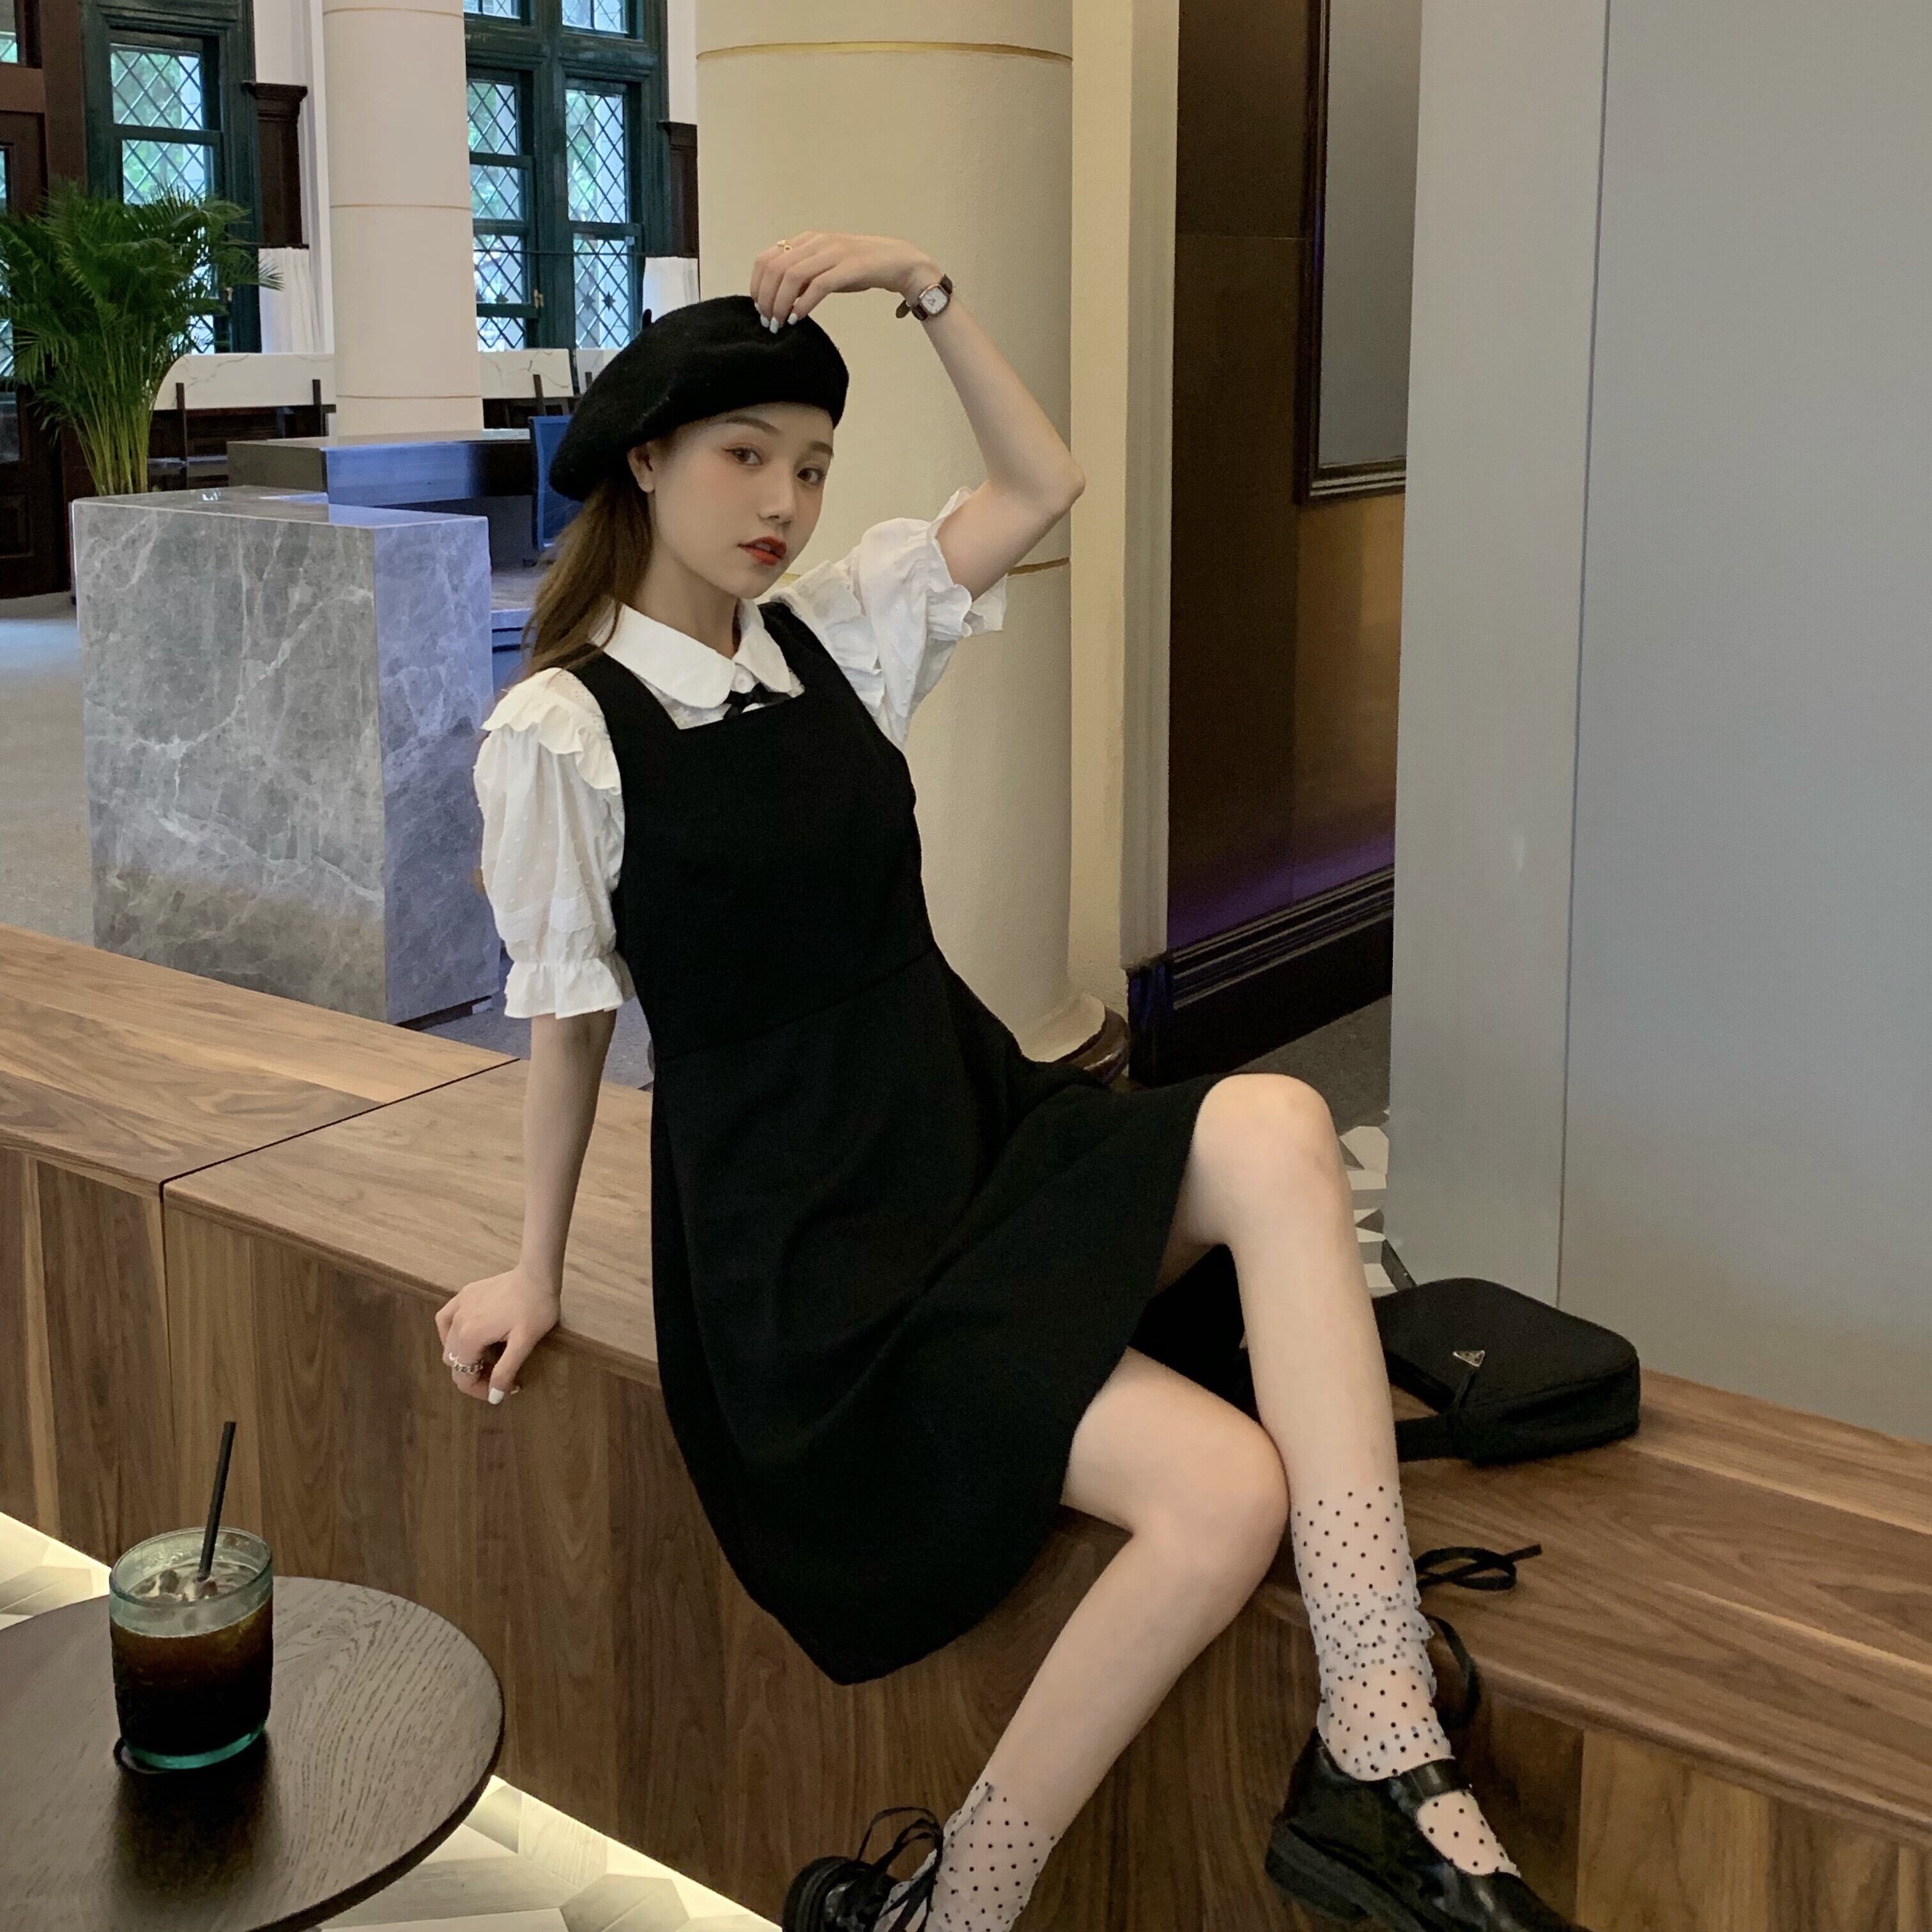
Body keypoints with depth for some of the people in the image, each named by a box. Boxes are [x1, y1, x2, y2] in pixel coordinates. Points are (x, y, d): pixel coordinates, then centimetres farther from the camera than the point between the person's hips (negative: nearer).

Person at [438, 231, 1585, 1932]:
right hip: (811, 1245, -6)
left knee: (1272, 1128, -26)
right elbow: (569, 1018, 0)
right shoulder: (561, 732, -8)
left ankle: (1379, 1762, -26)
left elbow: (1042, 487, 13)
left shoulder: (831, 631, 9)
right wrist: (537, 1270, 8)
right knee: (1225, 1490, -23)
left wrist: (927, 288, 2)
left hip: (985, 1128, 7)